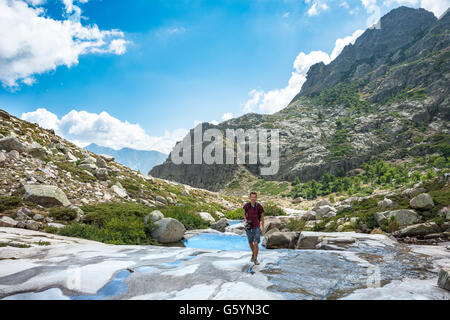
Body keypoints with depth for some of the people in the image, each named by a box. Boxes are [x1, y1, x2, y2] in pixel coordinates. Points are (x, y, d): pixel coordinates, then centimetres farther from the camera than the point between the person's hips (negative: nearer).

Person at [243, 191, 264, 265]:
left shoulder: (259, 206, -13)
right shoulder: (246, 205, -9)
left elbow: (262, 216, 1)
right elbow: (244, 214, 9)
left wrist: (262, 227, 1)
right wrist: (245, 220, -11)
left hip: (257, 227, -2)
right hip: (249, 227, 3)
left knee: (255, 243, -12)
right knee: (250, 243, 18)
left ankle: (255, 259, 7)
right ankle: (253, 254, 46)